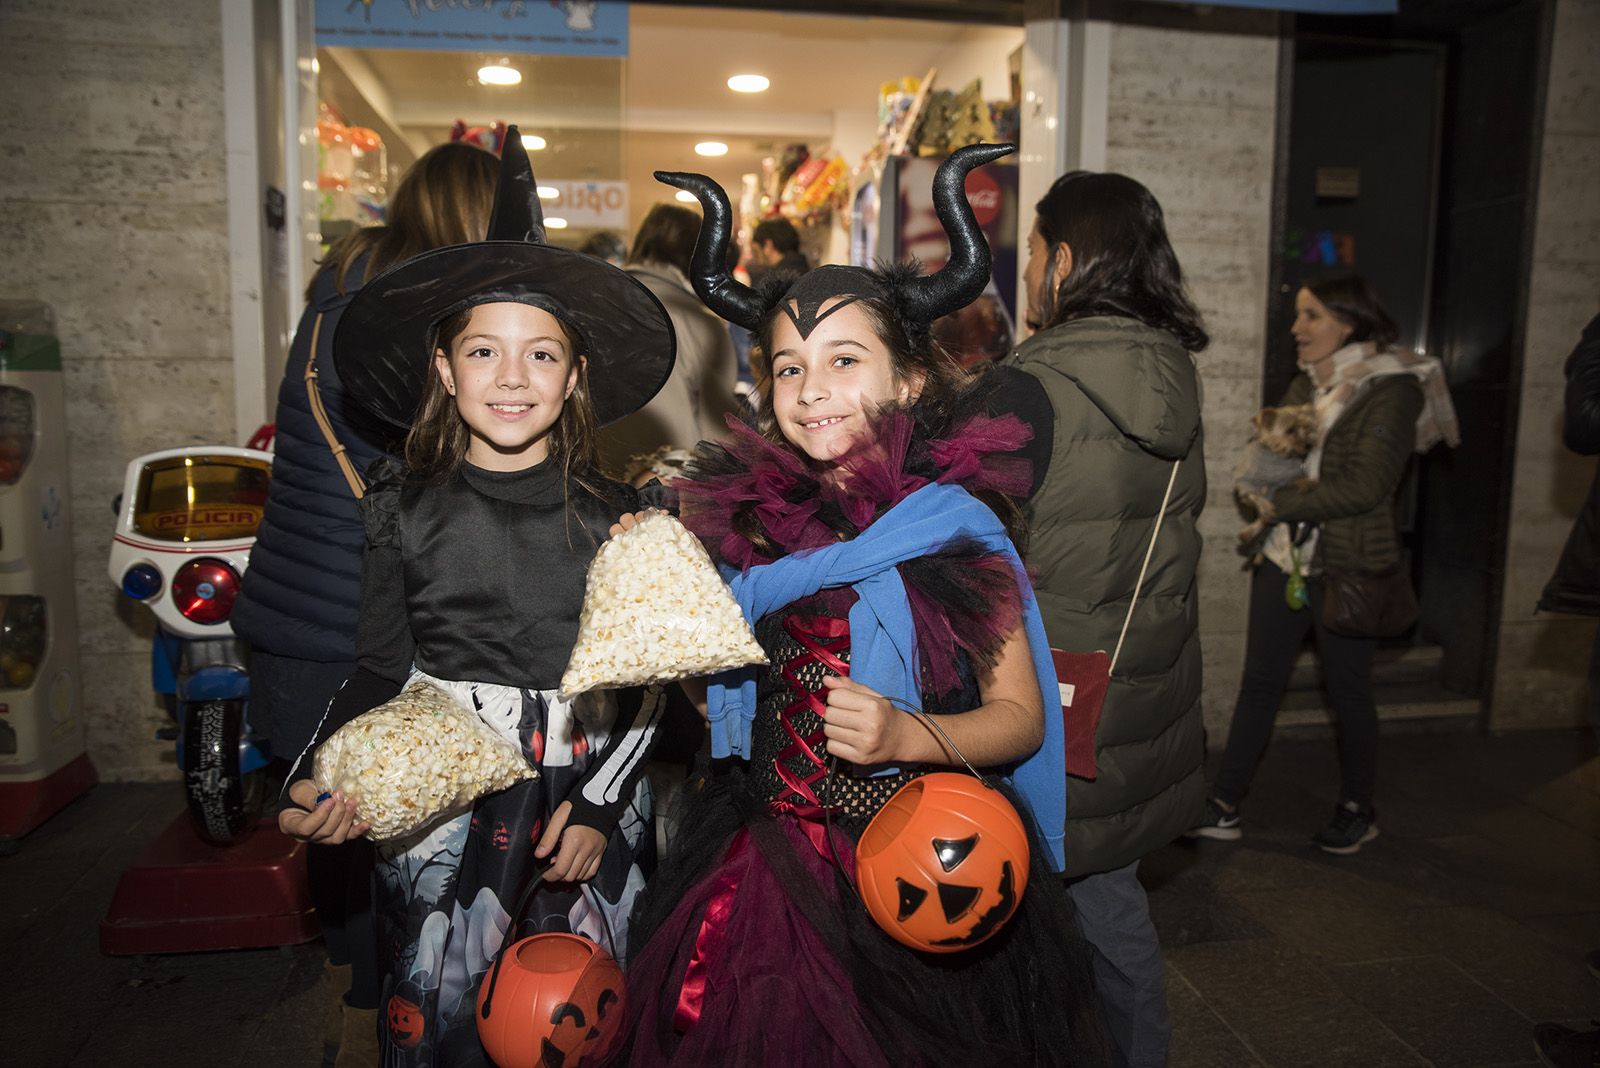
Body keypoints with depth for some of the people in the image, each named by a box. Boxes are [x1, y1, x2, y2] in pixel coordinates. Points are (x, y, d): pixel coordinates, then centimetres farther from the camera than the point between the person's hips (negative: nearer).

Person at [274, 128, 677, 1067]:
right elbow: (380, 671, 3)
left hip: (588, 806, 0)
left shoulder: (615, 518, -3)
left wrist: (601, 804, -7)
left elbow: (647, 682, 0)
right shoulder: (406, 510, 0)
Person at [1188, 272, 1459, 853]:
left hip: (1348, 566, -6)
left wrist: (1281, 503, -16)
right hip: (1285, 558, 6)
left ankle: (1357, 810, 30)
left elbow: (1367, 486, -18)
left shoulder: (1393, 387, -10)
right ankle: (1223, 807, 14)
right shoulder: (1305, 384, 10)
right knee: (1259, 682, 8)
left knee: (1348, 692, 9)